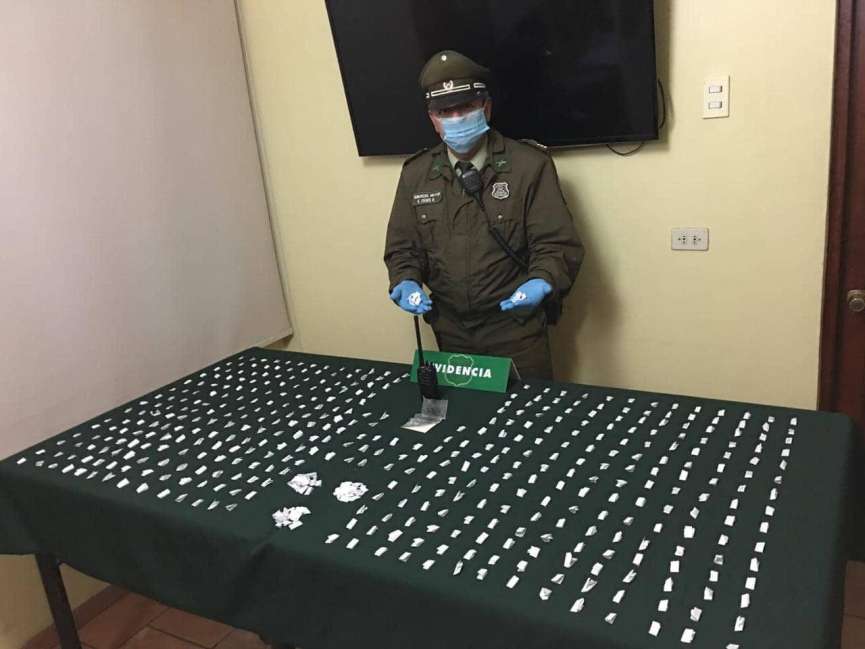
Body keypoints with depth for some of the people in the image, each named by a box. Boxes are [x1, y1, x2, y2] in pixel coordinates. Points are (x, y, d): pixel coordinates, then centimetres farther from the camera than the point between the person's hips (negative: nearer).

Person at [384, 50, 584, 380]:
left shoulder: (529, 165, -9)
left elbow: (557, 244, -9)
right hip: (451, 332, 3)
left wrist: (542, 282, -28)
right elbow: (402, 247, 8)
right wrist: (406, 282, -12)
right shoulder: (415, 173, 2)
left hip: (517, 330, -3)